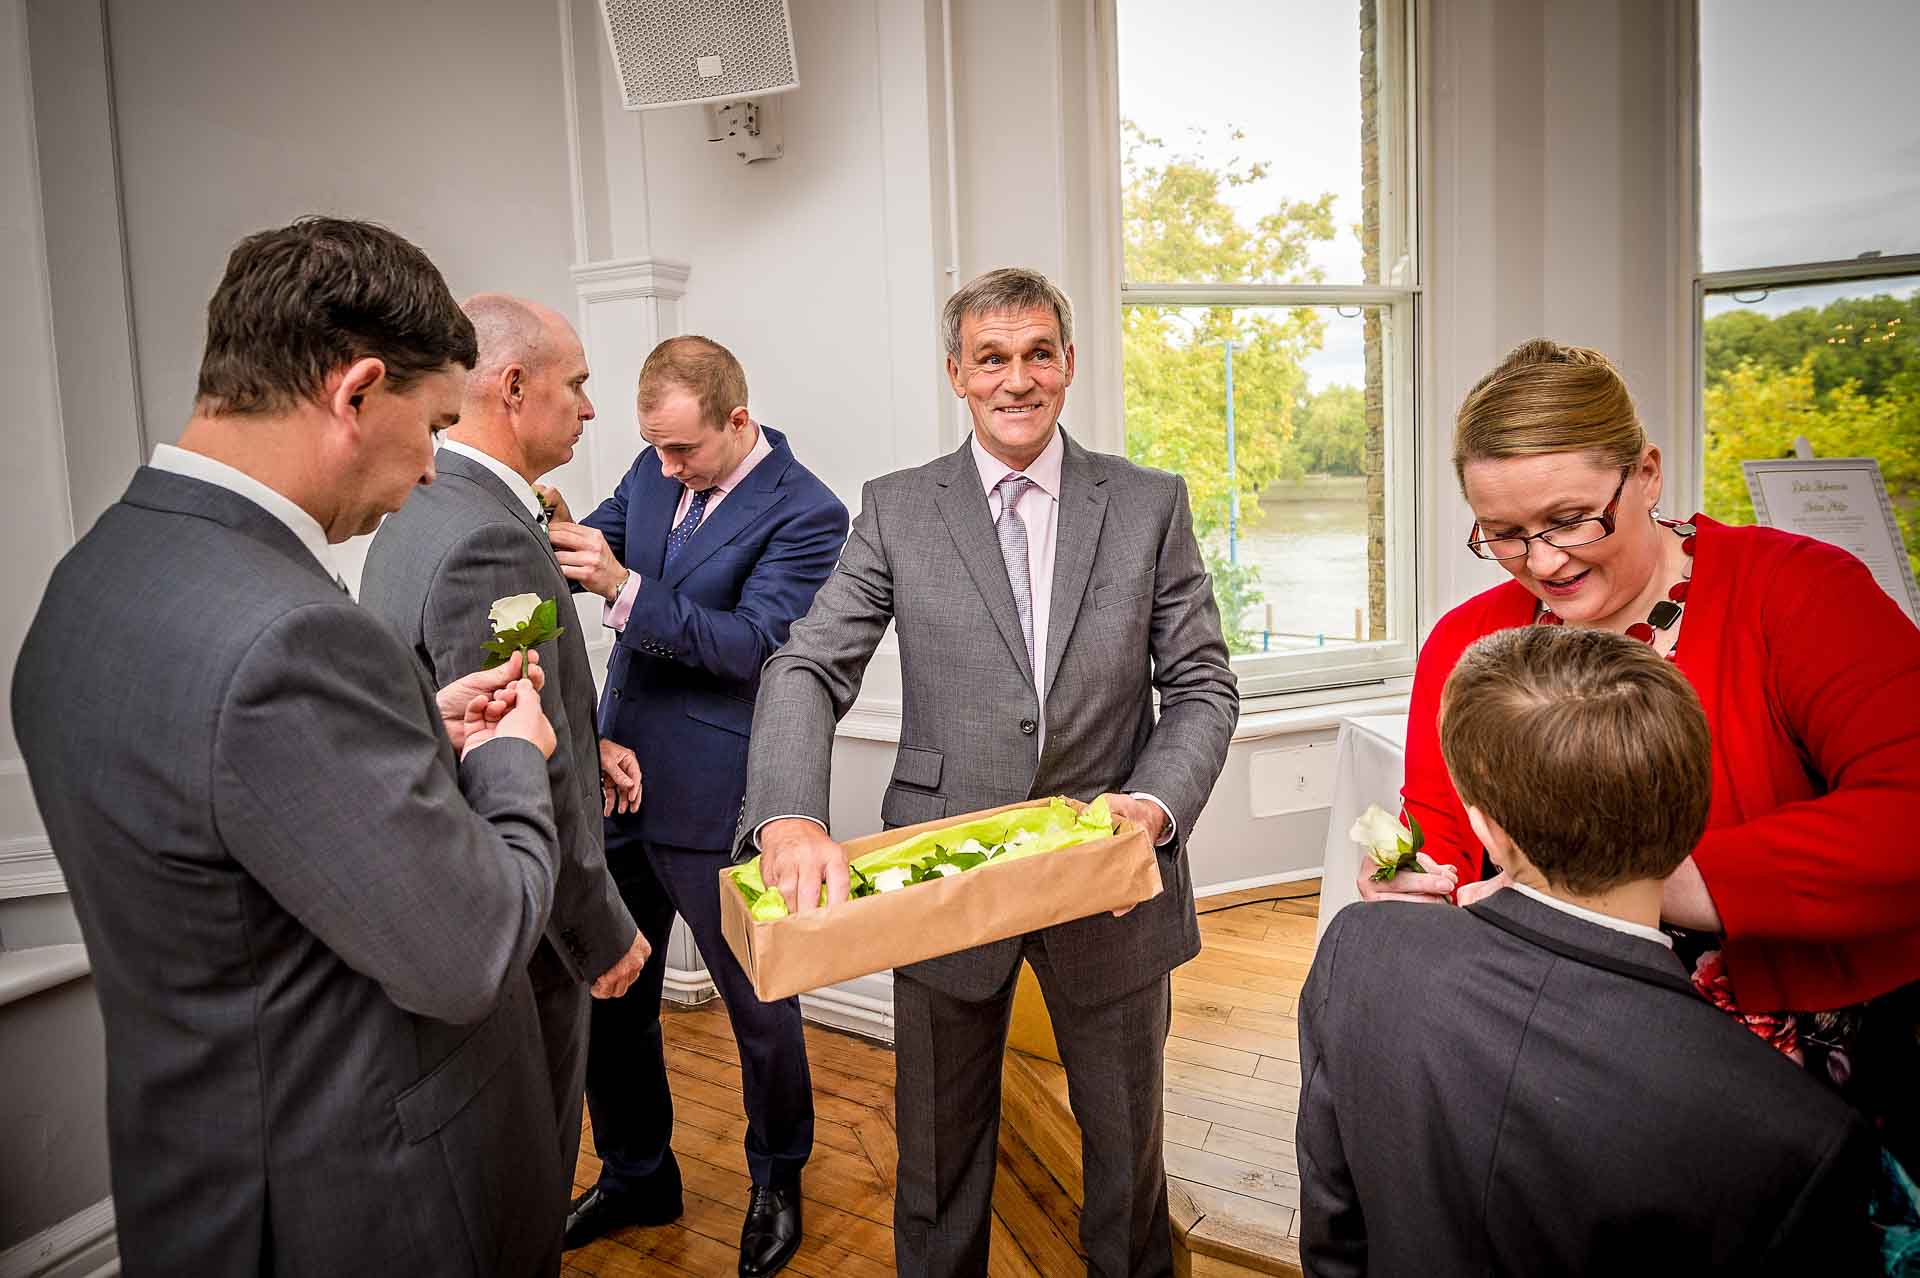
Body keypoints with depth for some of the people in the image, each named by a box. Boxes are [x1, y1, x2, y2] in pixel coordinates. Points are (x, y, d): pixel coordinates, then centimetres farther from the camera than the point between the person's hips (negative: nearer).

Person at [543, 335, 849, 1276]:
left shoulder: (805, 515, -14)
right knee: (603, 995, 18)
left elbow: (753, 645, -21)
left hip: (714, 805, -6)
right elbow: (594, 540, 12)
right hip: (618, 777, 7)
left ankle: (776, 1182, 36)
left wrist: (623, 587, -31)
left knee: (760, 1009, 10)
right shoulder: (654, 469, 6)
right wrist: (563, 539, -12)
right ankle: (635, 1177, 41)